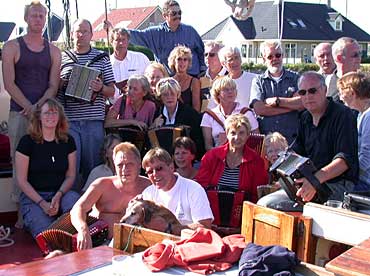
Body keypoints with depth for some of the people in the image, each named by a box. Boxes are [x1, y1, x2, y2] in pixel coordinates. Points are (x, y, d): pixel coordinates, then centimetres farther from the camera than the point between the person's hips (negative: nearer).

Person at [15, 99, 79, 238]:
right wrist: (42, 203, -15)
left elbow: (70, 176, 7)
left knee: (75, 201, -34)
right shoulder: (27, 141, -4)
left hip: (61, 193, 3)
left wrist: (59, 195, -13)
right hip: (33, 197, -3)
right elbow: (22, 180, -5)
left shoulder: (68, 141, 6)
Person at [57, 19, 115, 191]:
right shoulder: (62, 58, 11)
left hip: (94, 121, 0)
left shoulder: (102, 58, 10)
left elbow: (111, 91, 9)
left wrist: (101, 88, -13)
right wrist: (60, 84, -6)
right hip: (68, 120, 0)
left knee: (93, 165, 4)